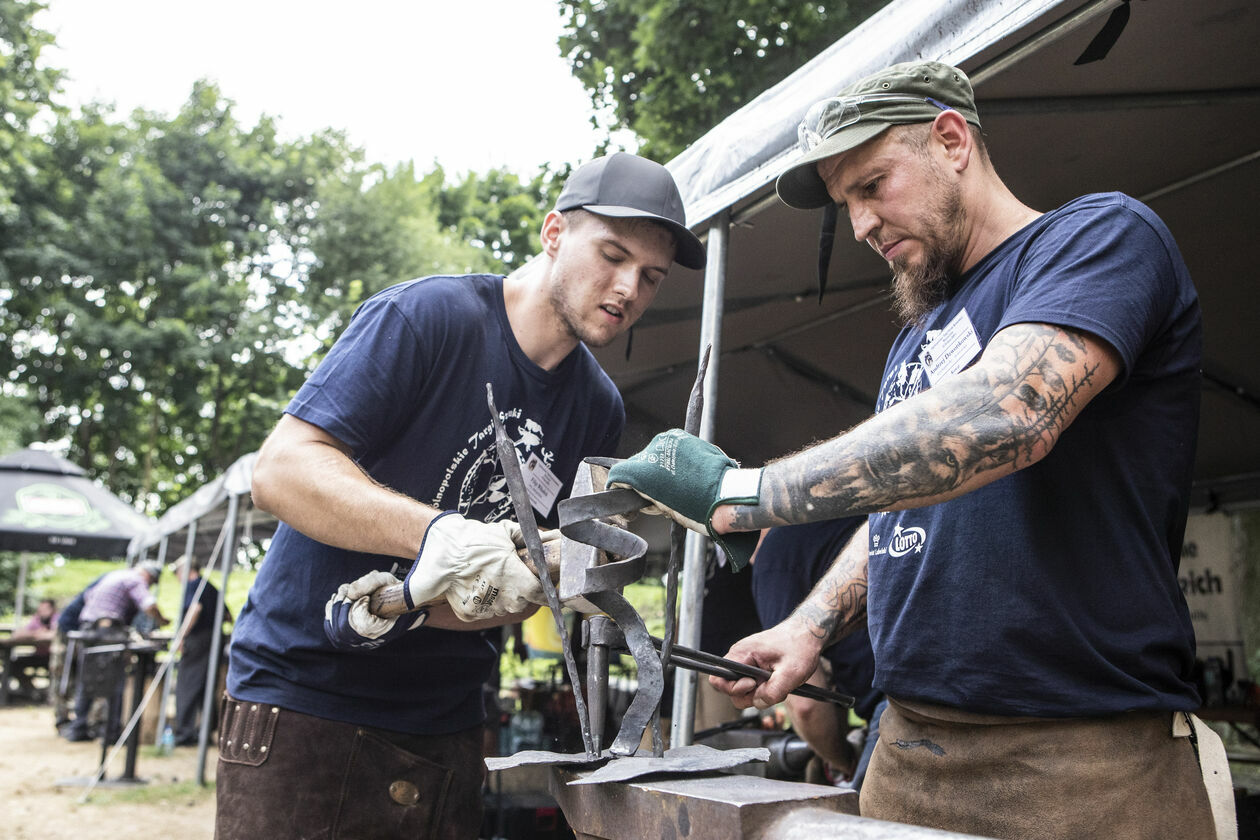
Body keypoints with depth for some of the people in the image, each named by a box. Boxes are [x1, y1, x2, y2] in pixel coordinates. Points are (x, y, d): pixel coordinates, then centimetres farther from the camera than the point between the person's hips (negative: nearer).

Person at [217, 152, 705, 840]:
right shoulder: (430, 315, -12)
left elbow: (523, 590, 4)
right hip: (301, 697, -5)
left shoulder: (598, 410, 6)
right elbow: (280, 470, -19)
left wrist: (416, 608, -16)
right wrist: (439, 533, -34)